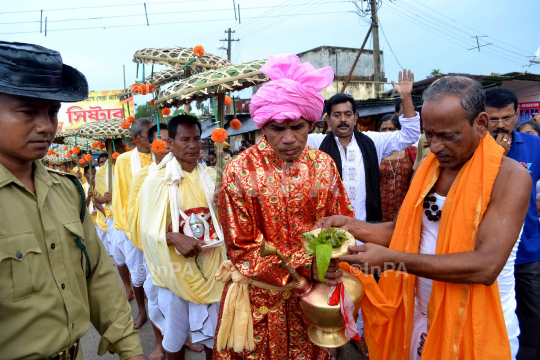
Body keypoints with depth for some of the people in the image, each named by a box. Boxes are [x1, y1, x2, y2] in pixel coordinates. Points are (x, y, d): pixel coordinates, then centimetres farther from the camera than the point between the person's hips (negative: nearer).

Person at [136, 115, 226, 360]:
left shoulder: (210, 177, 3)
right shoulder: (157, 180, -9)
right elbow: (148, 230, -10)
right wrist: (175, 238, -27)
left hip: (210, 267, 3)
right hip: (175, 270, -3)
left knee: (213, 332, 16)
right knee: (175, 336, 14)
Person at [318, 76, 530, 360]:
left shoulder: (510, 176, -19)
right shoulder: (429, 167, 0)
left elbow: (486, 266, -28)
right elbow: (406, 230, 4)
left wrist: (392, 259, -32)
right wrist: (351, 226, -11)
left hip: (475, 326, -5)